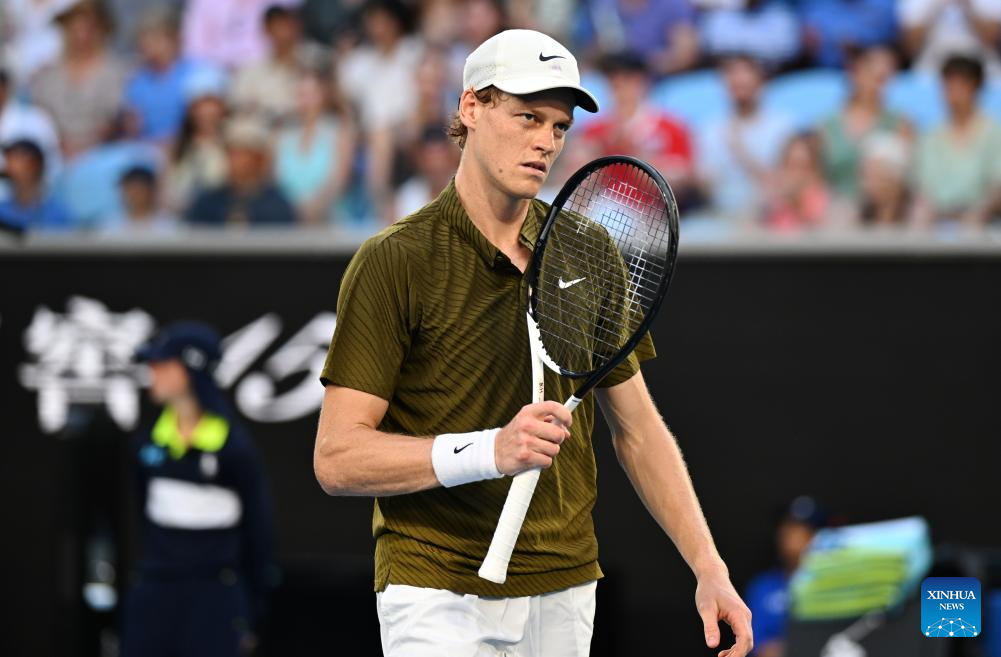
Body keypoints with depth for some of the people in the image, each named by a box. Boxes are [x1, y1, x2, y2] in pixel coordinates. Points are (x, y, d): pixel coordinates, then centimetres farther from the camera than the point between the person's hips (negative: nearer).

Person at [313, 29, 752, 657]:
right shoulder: (393, 262, -8)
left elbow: (637, 429, 14)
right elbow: (337, 457, -13)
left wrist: (710, 568, 4)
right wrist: (489, 450, -25)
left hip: (565, 591, 5)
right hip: (436, 592, -5)